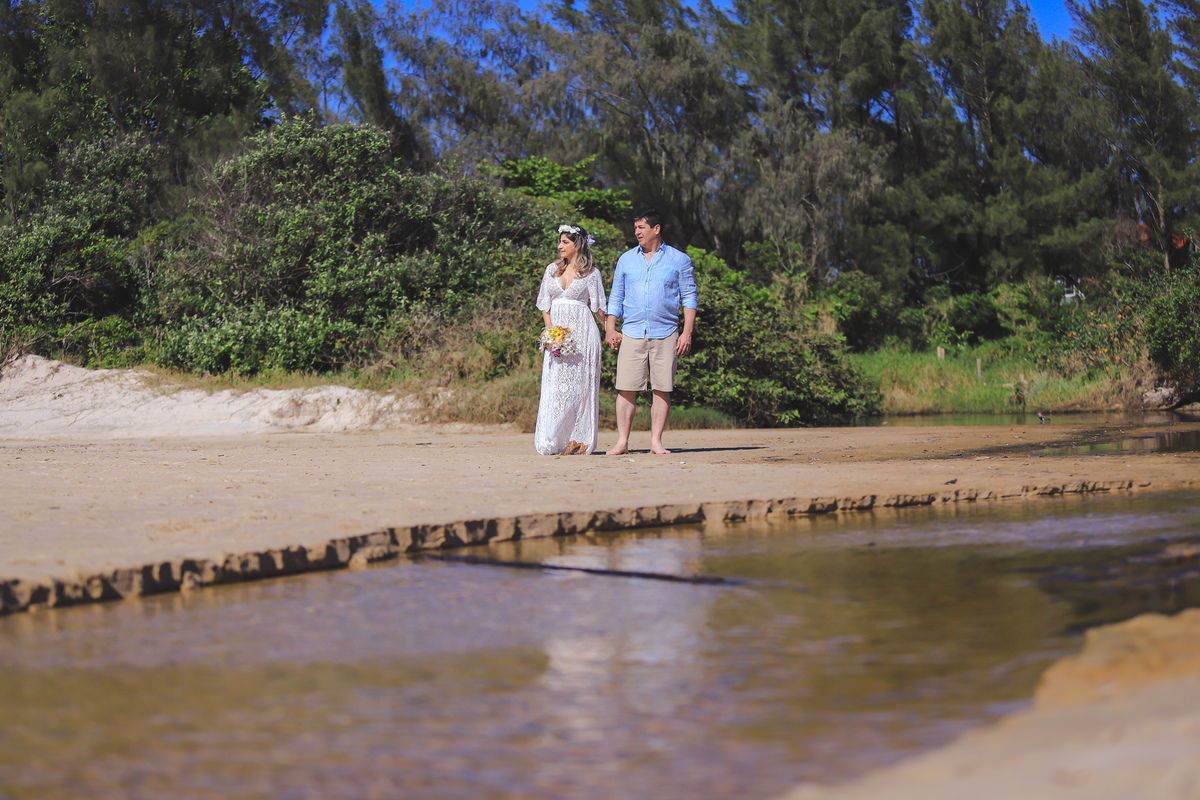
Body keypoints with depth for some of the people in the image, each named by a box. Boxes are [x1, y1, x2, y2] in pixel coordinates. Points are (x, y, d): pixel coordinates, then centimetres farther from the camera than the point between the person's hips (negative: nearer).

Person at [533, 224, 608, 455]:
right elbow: (545, 304, 11)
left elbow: (598, 308, 4)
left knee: (579, 384, -4)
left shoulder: (591, 273, 2)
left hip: (582, 333, -3)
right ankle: (555, 441, 0)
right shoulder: (552, 269, 13)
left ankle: (579, 439, -1)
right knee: (555, 385, -2)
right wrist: (551, 332, -1)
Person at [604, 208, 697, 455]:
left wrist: (687, 333, -3)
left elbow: (689, 298, 5)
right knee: (627, 388, -4)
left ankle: (656, 442, 4)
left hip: (665, 335, -1)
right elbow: (616, 297, 15)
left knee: (662, 390, -2)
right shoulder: (626, 260, 13)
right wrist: (610, 328, 4)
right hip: (632, 333, 1)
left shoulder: (679, 260, 6)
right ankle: (622, 442, 0)